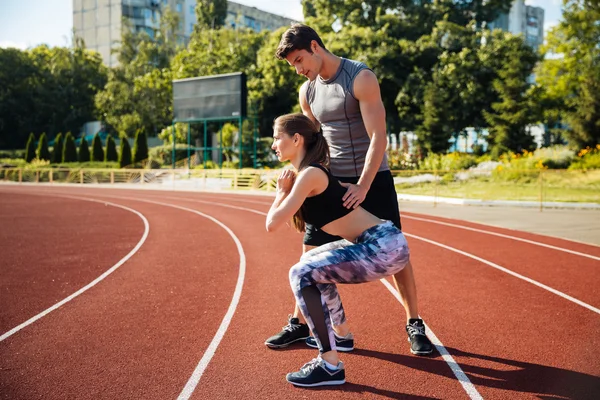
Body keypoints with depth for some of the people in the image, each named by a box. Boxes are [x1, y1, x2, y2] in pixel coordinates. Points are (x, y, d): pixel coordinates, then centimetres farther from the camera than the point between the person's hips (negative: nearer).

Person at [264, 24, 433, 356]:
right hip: (333, 182, 5)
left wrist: (362, 187, -26)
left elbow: (378, 137, -20)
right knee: (311, 253, 4)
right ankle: (298, 325, 18)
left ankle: (414, 325, 16)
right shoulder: (307, 92, 5)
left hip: (372, 180, -5)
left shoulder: (361, 78, -14)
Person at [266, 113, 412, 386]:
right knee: (313, 261, 25)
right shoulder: (308, 172, 15)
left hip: (383, 247, -10)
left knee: (302, 274, -15)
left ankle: (330, 366, -11)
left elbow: (273, 224, -17)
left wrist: (281, 191, -1)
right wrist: (286, 190, 15)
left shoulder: (309, 174, -14)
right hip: (376, 244, 10)